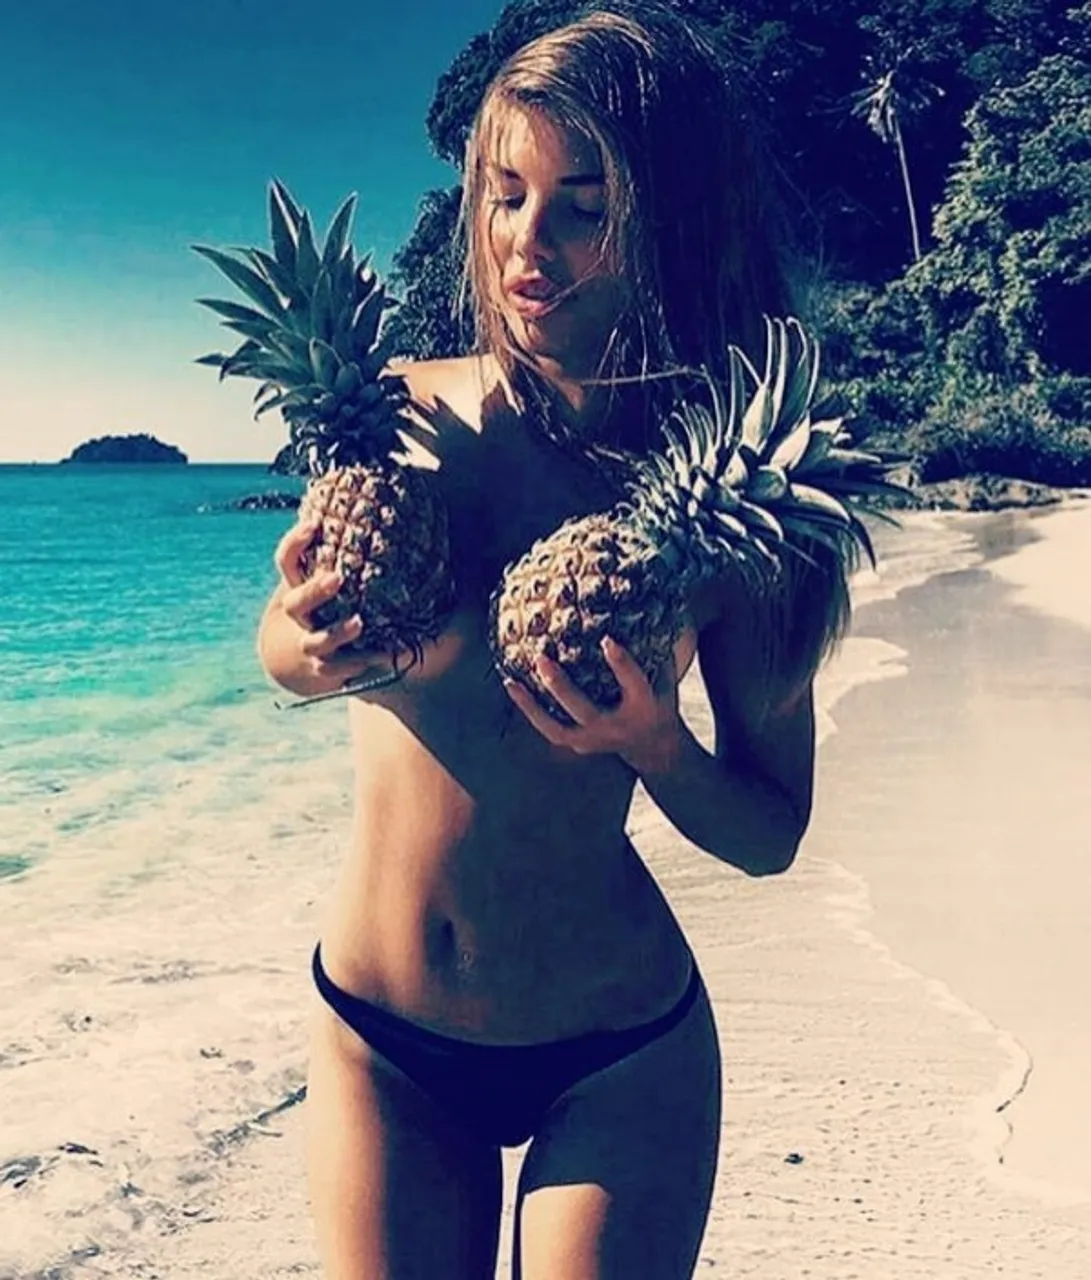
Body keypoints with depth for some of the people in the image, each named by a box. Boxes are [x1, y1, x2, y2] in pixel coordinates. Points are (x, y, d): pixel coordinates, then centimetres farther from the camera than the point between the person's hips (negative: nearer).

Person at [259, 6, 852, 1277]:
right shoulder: (397, 411, -8)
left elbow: (770, 835, -4)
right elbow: (286, 643, 8)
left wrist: (653, 745, -24)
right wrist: (295, 647, -15)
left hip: (615, 1064, -1)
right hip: (375, 1040, 2)